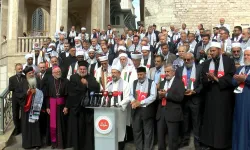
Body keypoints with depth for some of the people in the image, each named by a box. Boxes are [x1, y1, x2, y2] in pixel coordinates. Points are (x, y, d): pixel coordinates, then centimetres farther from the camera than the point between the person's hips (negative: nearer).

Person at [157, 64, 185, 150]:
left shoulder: (179, 82, -2)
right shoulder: (162, 83, 18)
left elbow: (180, 97, -14)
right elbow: (158, 96, 13)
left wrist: (166, 94, -19)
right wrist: (160, 95, -9)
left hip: (173, 114, -6)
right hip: (161, 113, 6)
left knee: (172, 139, 4)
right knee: (160, 137, 13)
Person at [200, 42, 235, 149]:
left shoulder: (229, 61, -1)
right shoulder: (206, 64, 11)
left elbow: (231, 78, -11)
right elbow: (203, 81, 4)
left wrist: (217, 79, -15)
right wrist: (209, 79, -17)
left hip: (224, 96, -3)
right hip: (211, 96, 3)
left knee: (223, 120, 3)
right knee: (210, 120, 7)